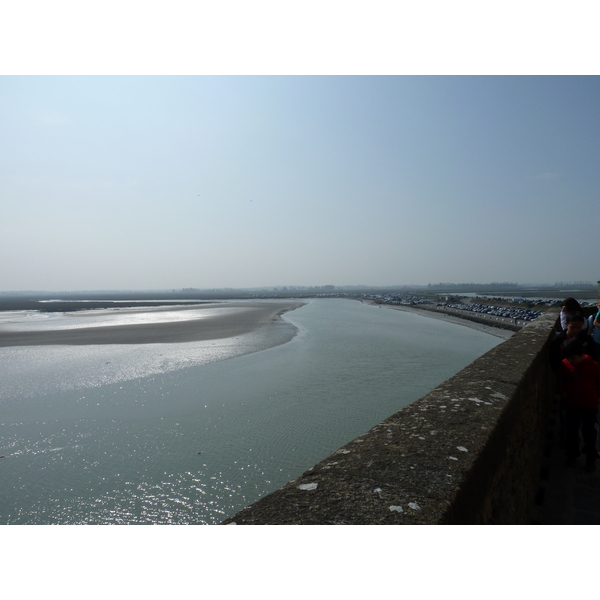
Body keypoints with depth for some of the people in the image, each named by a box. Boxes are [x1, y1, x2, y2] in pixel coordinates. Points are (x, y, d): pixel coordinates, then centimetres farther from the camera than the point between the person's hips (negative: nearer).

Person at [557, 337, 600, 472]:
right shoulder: (564, 364, -10)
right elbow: (561, 380, 6)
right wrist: (563, 392, -6)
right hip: (571, 404, 3)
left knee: (589, 433, 6)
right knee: (571, 431, 13)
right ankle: (572, 455, 31)